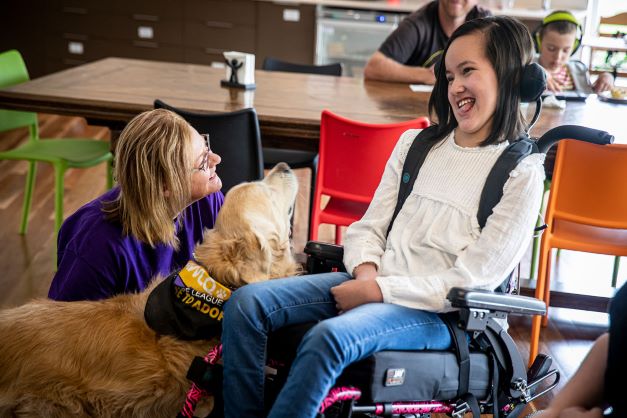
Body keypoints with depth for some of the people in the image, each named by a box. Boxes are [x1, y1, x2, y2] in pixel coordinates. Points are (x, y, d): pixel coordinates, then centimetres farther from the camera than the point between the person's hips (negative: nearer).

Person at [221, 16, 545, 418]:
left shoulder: (521, 173, -6)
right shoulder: (415, 143, 12)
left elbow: (469, 283, -10)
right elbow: (368, 228, 13)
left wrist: (378, 291, -14)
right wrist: (366, 274, -9)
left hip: (436, 312, -6)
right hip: (374, 284, 6)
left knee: (329, 338, -35)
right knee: (246, 304, -14)